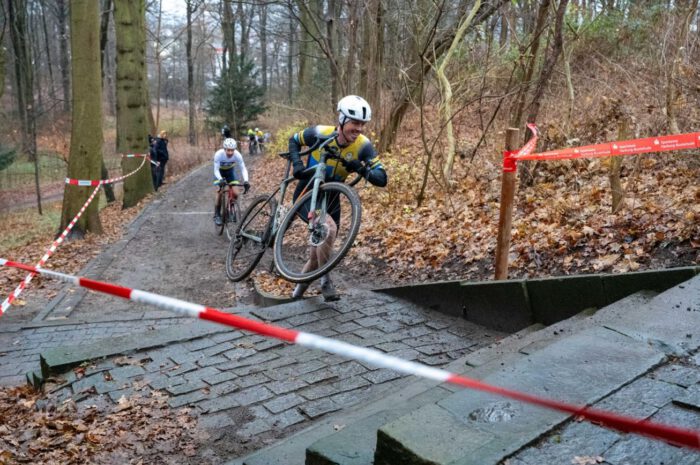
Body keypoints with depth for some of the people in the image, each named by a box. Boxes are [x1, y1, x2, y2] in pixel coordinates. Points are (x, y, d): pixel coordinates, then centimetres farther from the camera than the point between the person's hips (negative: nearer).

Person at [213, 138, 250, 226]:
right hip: (219, 171, -1)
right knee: (219, 191, -19)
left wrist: (246, 181, -47)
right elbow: (216, 170, -32)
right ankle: (217, 215, -5)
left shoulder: (237, 155, -32)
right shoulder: (218, 154, -35)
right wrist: (220, 180, -51)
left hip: (230, 171, 2)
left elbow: (243, 168, -30)